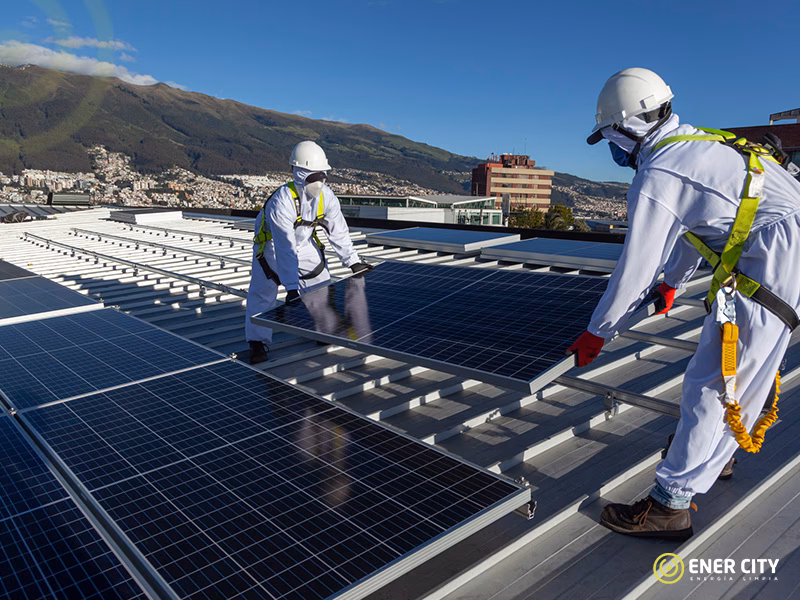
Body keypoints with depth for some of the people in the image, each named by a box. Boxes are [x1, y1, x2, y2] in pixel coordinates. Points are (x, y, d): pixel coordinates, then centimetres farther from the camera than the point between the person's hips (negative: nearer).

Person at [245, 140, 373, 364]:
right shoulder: (282, 201, -38)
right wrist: (292, 286, -43)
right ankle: (258, 342, 5)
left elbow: (338, 230, -10)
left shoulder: (326, 196, -21)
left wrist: (353, 261, -12)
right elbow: (285, 248, -41)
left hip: (304, 242, 5)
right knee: (262, 292, -7)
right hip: (272, 243, -5)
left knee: (321, 284, 5)